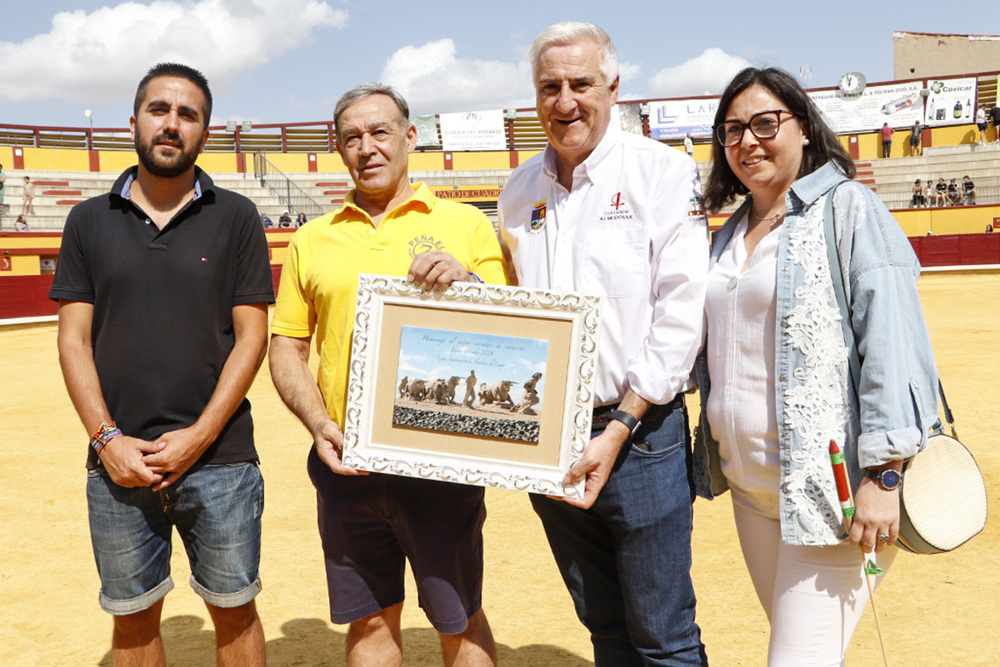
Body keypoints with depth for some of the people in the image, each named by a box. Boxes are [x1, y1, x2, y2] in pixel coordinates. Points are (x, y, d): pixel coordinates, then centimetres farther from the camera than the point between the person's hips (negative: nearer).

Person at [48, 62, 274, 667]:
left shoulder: (236, 218, 2)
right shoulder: (90, 221, 8)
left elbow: (252, 337, -2)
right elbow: (74, 340, 5)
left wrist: (199, 436, -11)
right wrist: (107, 439, -7)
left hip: (220, 458, -1)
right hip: (119, 461, 2)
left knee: (234, 610, 9)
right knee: (133, 616, 13)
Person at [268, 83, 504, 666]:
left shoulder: (465, 224, 3)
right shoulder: (313, 240, 10)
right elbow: (287, 349, 11)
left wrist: (469, 283, -18)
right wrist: (319, 424, -5)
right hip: (347, 465, 2)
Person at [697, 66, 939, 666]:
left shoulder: (848, 207, -6)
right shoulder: (731, 233, 15)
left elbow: (892, 338, -15)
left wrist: (883, 474, -21)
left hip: (827, 485, -7)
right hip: (748, 484, 7)